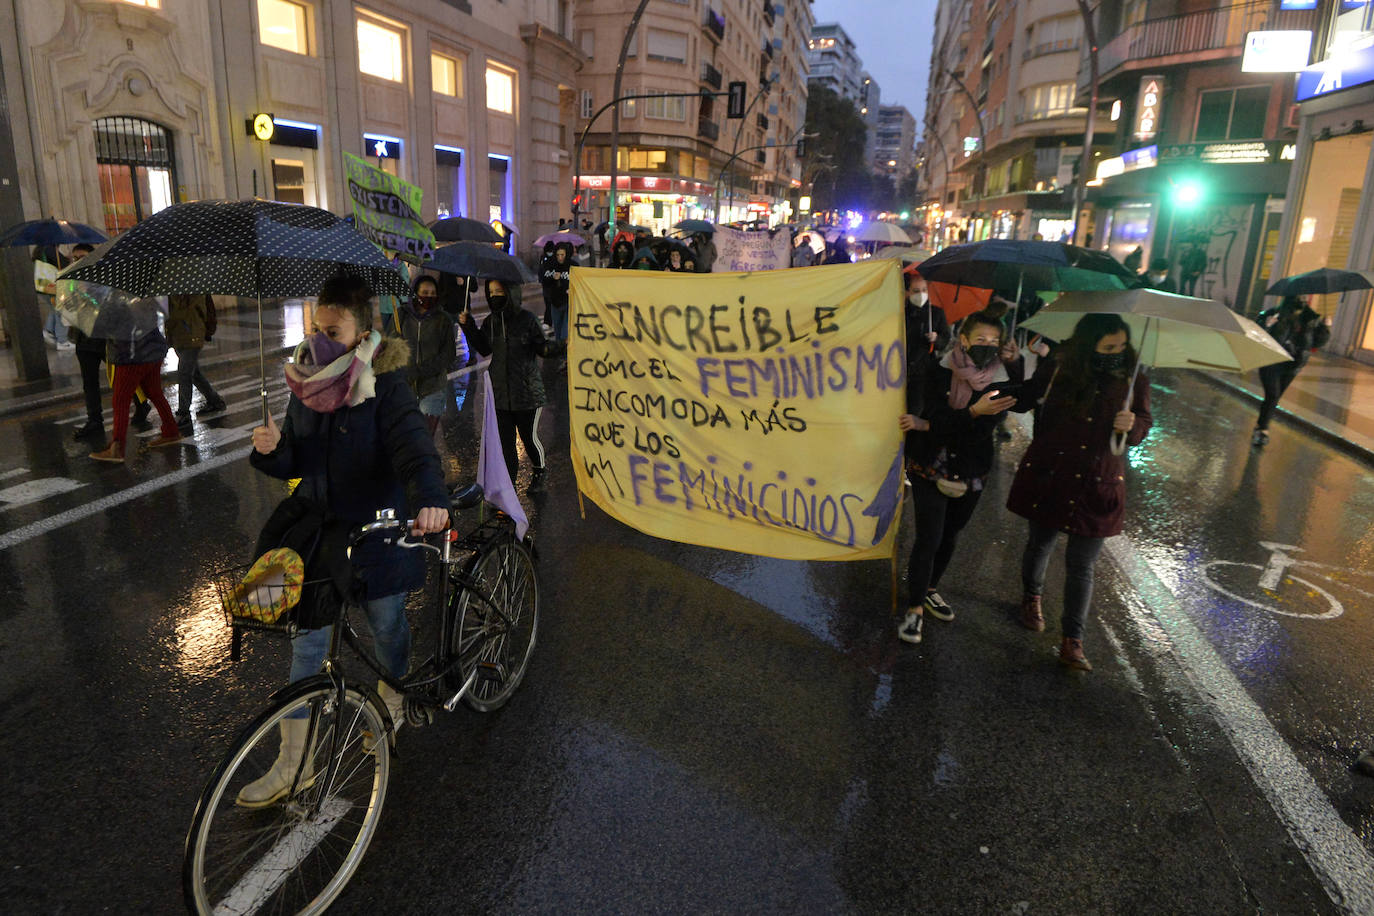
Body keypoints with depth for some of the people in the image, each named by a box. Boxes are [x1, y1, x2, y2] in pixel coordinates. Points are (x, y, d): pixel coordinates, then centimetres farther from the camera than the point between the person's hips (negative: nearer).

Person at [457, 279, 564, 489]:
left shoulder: (527, 320, -9)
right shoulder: (490, 322, 6)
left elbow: (542, 347, -4)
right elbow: (485, 349, 17)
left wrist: (562, 346, -23)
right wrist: (468, 328, 8)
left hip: (527, 392, -4)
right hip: (500, 393, 4)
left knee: (530, 437, 9)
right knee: (505, 441, 8)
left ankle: (538, 470, 37)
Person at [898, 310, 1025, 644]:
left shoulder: (1000, 383, -7)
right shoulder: (937, 371, -9)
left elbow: (980, 430, -17)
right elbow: (937, 416, -21)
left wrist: (925, 425, -21)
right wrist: (973, 412, -35)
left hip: (970, 474, 3)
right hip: (930, 469, -3)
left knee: (949, 535, 17)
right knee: (928, 538, -7)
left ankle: (929, 589, 39)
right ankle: (916, 609, 7)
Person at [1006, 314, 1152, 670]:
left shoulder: (1132, 377, -5)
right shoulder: (1058, 367, -9)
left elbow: (1143, 426, 3)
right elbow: (1028, 396, 8)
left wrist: (1131, 426, -18)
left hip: (1097, 485, 0)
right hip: (1048, 476, 0)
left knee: (1082, 565, 2)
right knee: (1040, 544, 18)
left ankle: (1072, 642, 12)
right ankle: (1031, 597, 48)